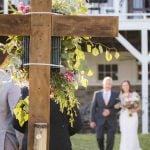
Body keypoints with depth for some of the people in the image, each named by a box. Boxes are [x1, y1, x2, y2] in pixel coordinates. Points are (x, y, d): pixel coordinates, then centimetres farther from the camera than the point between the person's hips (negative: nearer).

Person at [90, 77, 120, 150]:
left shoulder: (116, 94, 2)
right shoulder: (97, 94, 3)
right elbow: (93, 108, 4)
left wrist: (110, 111, -14)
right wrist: (92, 120, -1)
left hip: (111, 121, 0)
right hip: (100, 120, 0)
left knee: (110, 140, -4)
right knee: (99, 138, -8)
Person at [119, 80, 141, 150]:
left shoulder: (134, 94, 3)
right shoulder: (120, 96, 10)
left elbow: (139, 107, 4)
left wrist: (134, 110, -14)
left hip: (132, 116, -2)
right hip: (123, 117, 2)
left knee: (132, 134, -9)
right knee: (124, 135, -2)